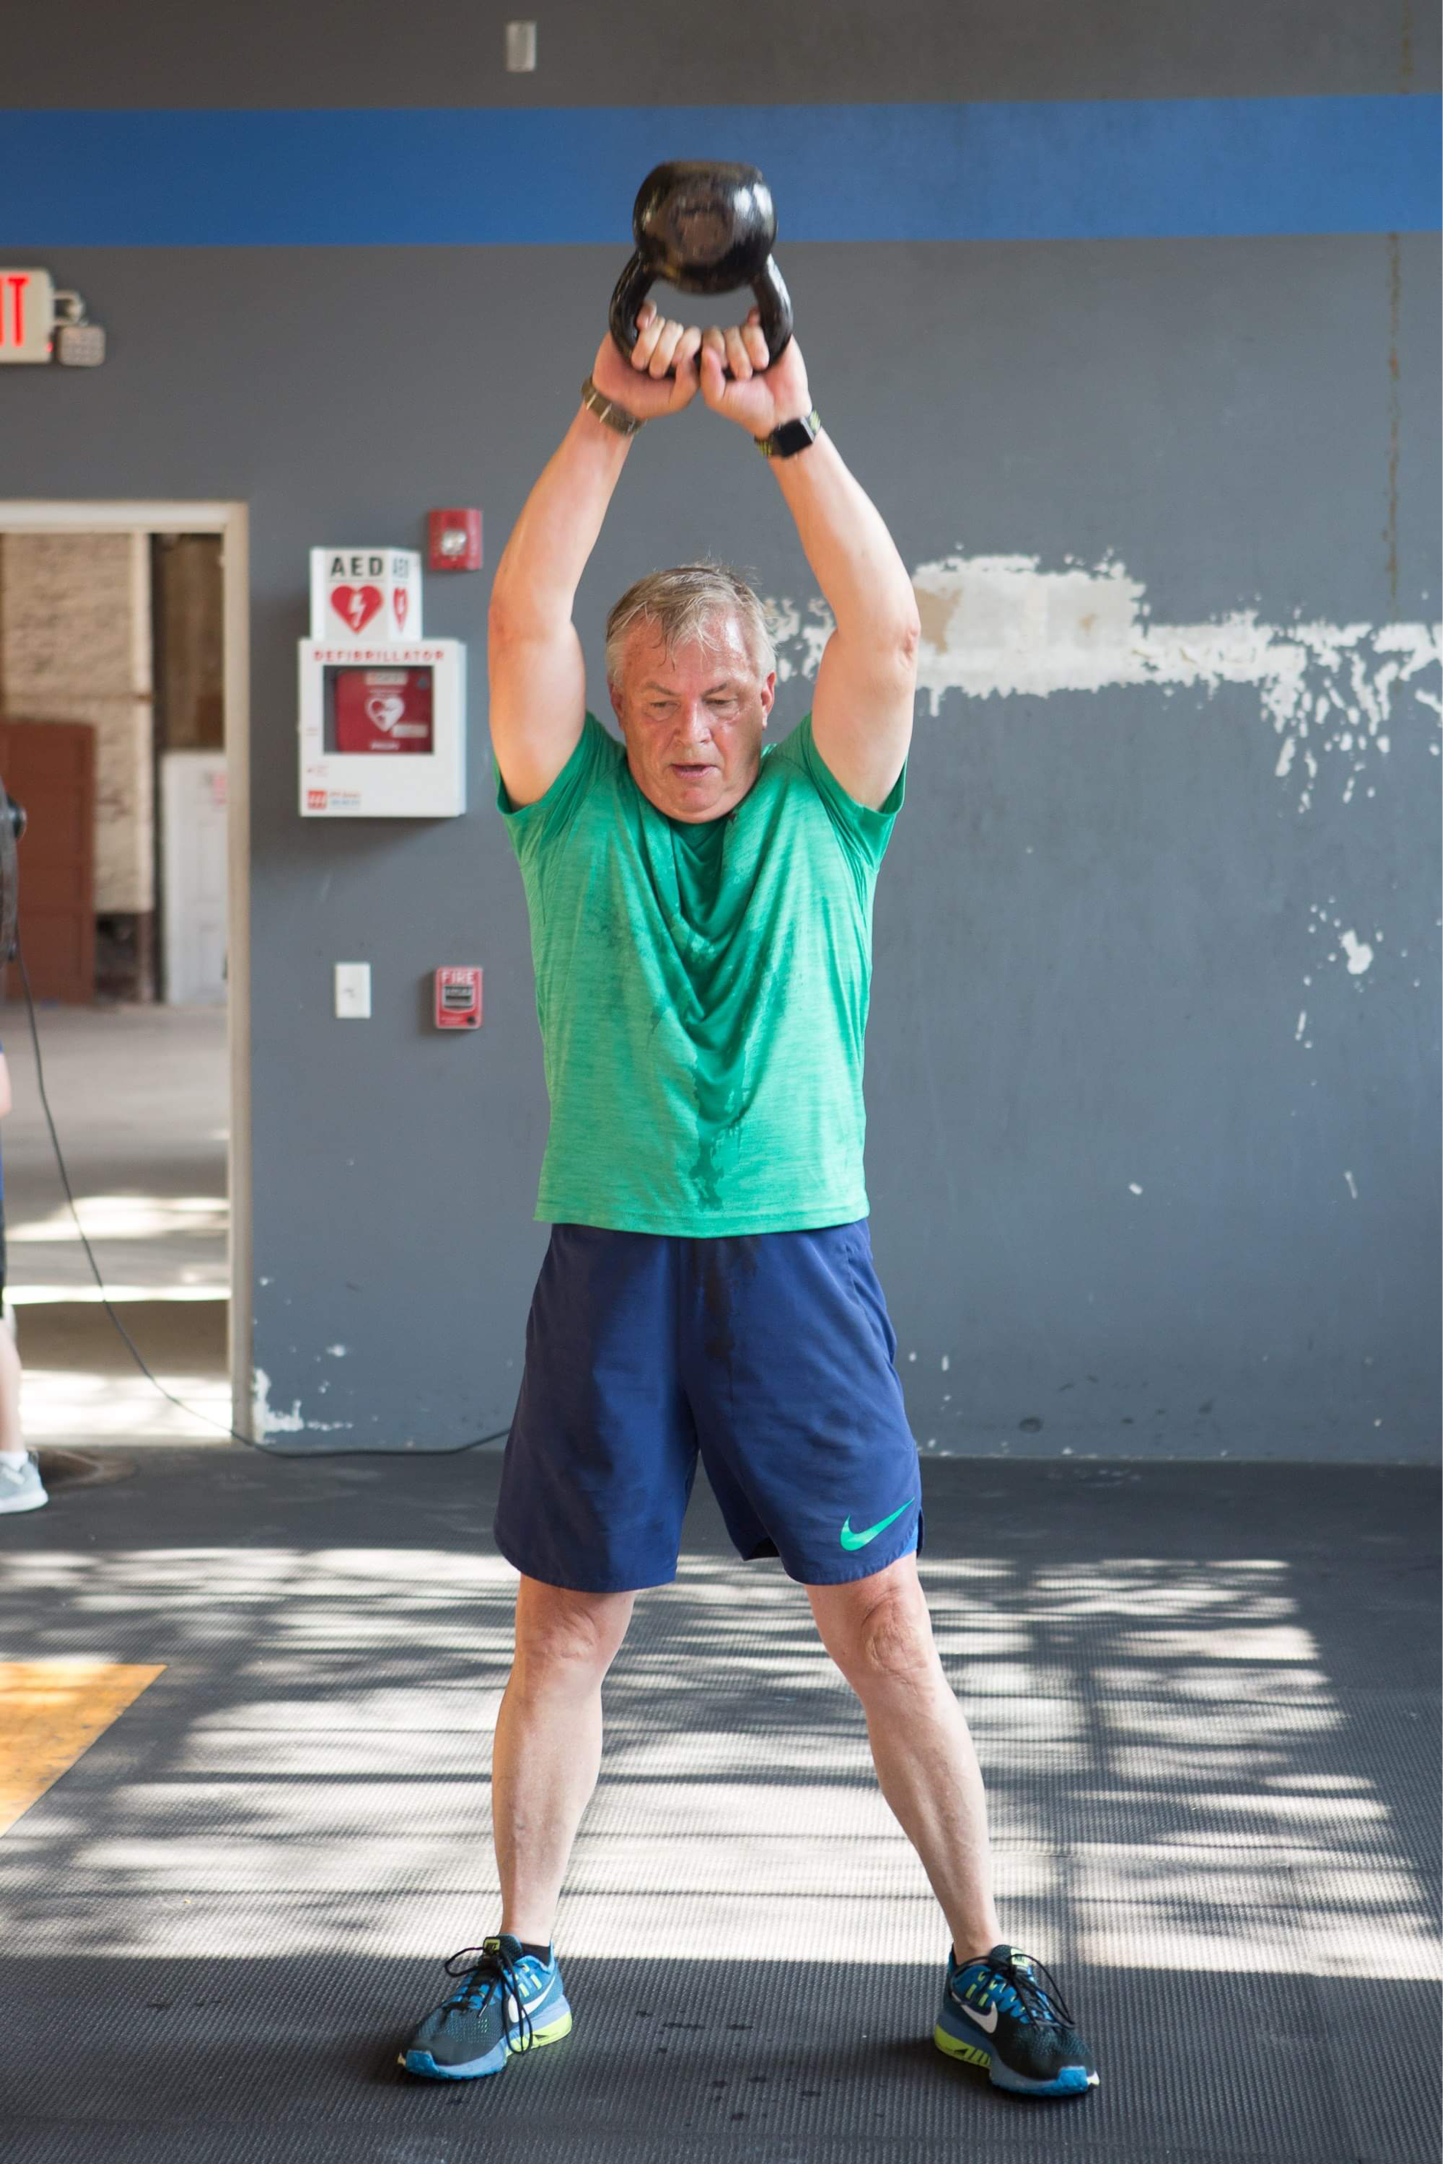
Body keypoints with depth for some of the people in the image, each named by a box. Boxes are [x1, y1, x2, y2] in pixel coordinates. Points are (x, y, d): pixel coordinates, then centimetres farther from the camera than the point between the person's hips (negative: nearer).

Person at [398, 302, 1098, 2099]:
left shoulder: (820, 811, 6)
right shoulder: (576, 813, 6)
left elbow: (889, 631, -8)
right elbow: (524, 621, -7)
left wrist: (786, 426, -17)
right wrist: (610, 422, -16)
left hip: (799, 1256, 0)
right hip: (611, 1258, 1)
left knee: (881, 1620, 2)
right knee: (565, 1629, 6)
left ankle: (982, 1967, 12)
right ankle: (521, 1962, 20)